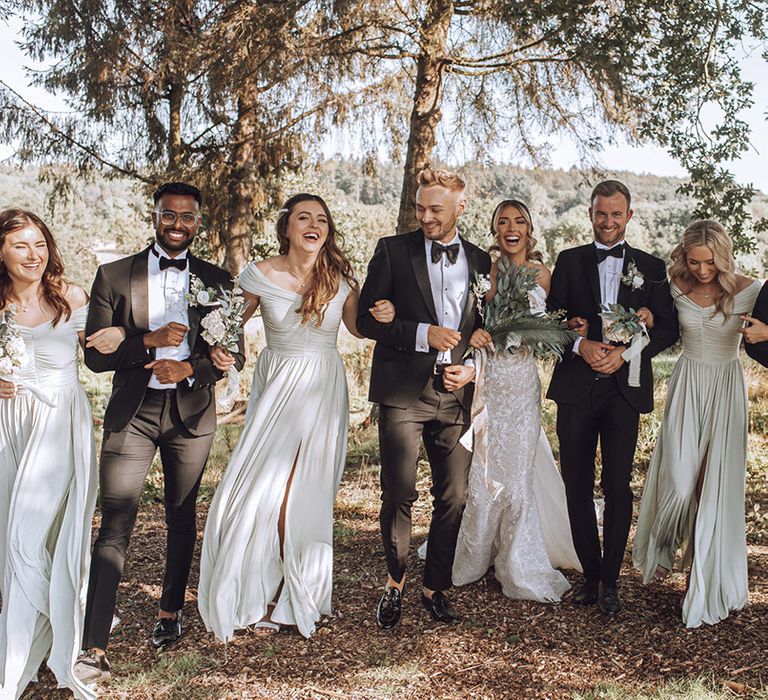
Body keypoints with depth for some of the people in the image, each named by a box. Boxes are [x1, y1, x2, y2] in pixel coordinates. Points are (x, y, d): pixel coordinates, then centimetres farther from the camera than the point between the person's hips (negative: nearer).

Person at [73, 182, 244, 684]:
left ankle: (170, 611, 35)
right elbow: (94, 353, -3)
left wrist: (189, 367, -15)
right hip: (132, 413, -2)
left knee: (182, 516, 15)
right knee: (115, 524, -8)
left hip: (191, 412, 2)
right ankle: (95, 648, -6)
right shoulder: (115, 276, 2)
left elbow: (233, 353, 3)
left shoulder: (216, 281, 5)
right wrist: (150, 340, -17)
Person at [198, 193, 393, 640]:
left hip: (324, 393, 0)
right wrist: (223, 350, -15)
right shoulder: (261, 275, -5)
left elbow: (357, 327, 12)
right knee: (262, 491, 0)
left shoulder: (340, 277, -1)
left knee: (301, 496, 0)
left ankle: (296, 596, 20)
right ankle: (257, 594, 22)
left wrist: (382, 317, -8)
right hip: (277, 387, 0)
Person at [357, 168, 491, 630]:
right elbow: (366, 319, -3)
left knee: (454, 498, 5)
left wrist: (474, 368, -1)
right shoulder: (393, 251, 2)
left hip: (455, 396, 3)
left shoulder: (480, 261, 11)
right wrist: (422, 333, -14)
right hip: (403, 391, -3)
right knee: (399, 495, -4)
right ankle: (395, 583, 20)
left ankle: (436, 588, 24)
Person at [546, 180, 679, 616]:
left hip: (624, 389, -1)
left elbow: (668, 328, 4)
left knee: (617, 486, -3)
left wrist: (625, 352, -11)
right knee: (578, 485, 5)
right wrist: (580, 345, -14)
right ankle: (590, 574, 19)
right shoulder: (570, 261, 10)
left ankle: (610, 581, 11)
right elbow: (553, 319, 5)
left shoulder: (651, 267, 9)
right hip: (576, 387, 1)